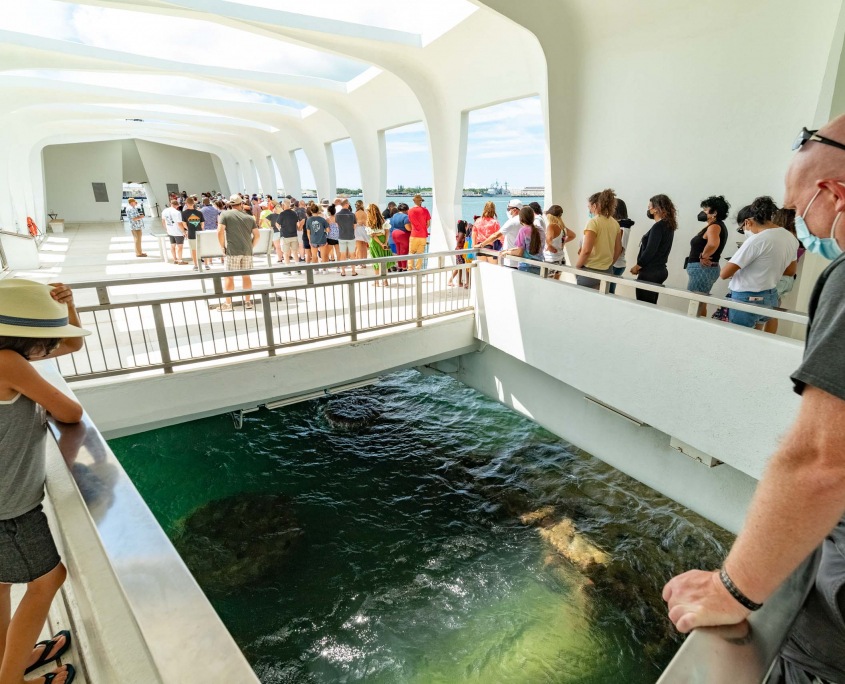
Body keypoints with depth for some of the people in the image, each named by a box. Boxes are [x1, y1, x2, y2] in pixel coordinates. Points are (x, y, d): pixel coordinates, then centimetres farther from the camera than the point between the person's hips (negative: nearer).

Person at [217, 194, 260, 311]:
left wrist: (223, 247, 2)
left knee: (229, 276, 1)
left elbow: (220, 232, -8)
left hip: (233, 250, -3)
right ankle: (248, 301, 16)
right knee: (246, 275, 11)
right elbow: (257, 235, 8)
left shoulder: (225, 214, 2)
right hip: (247, 250, 4)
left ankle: (228, 304, 2)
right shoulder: (249, 217, 11)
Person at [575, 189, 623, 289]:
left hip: (590, 270, -7)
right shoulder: (615, 223, 9)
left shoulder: (593, 222, -12)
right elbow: (618, 249, 15)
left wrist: (576, 267, -7)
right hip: (607, 271, 7)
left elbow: (586, 250, -19)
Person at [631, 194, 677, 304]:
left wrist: (637, 266, -7)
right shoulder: (669, 226, 13)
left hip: (650, 272, -9)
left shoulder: (658, 226, -14)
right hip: (660, 269, 9)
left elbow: (650, 251, -18)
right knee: (651, 304, 13)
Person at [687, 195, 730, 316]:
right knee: (700, 304, 17)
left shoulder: (714, 226, -15)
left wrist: (703, 256, -20)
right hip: (708, 268, 10)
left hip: (702, 268, -10)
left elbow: (713, 244, -35)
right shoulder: (719, 225, 16)